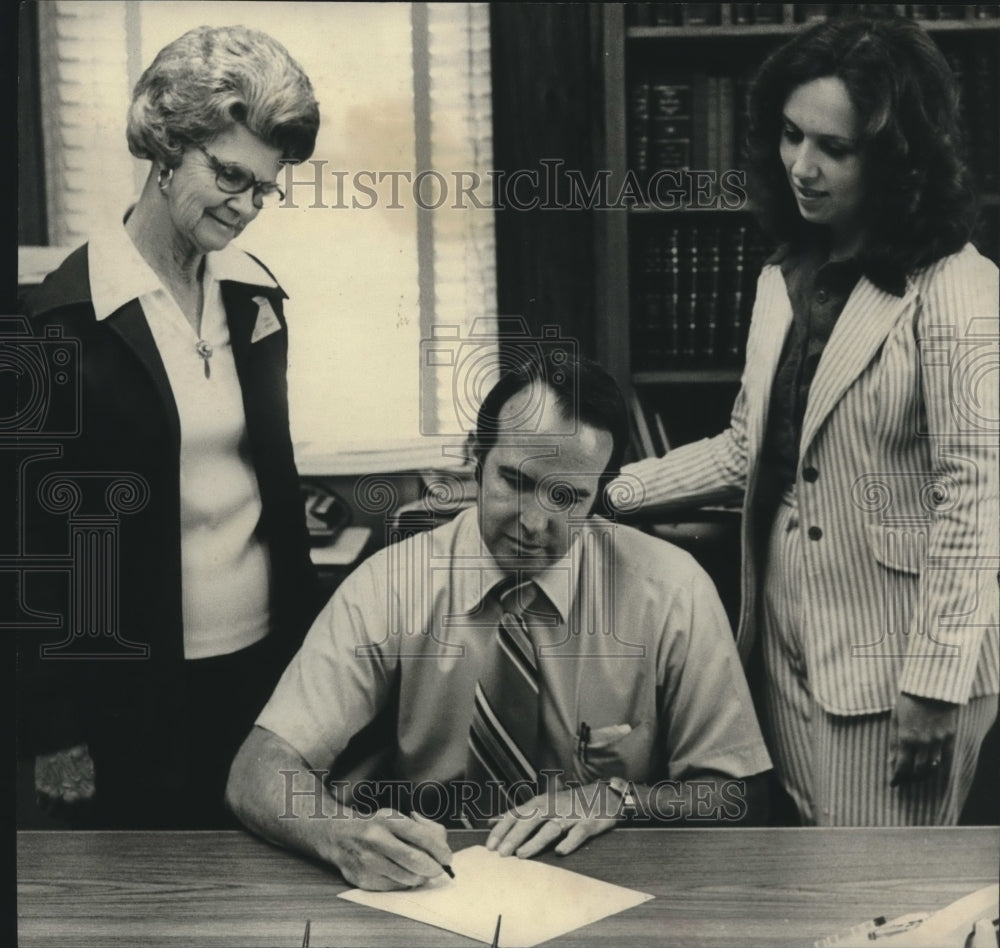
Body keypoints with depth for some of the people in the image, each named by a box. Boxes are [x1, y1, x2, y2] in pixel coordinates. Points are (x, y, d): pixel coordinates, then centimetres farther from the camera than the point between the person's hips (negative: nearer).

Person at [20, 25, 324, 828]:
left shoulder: (255, 296, 6)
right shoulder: (74, 316, -11)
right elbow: (43, 528, -10)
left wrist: (306, 634, 13)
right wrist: (54, 730, -9)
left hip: (262, 657, 5)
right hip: (137, 684, -5)